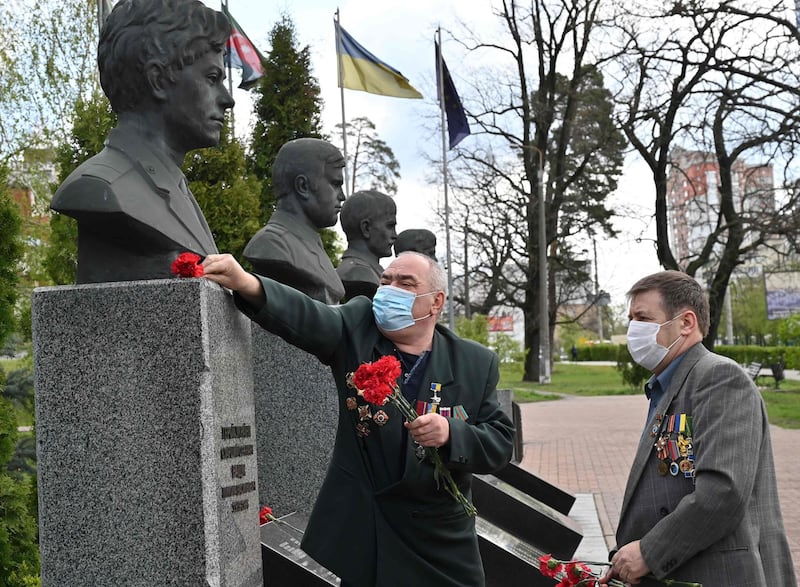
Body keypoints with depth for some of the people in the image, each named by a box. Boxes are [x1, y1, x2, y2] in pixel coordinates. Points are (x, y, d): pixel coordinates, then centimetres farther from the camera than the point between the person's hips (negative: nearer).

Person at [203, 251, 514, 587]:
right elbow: (310, 319, -22)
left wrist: (450, 433, -23)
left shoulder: (476, 364, -1)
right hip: (354, 529, -1)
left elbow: (500, 443, -2)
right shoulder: (358, 327, -3)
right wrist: (249, 285, -41)